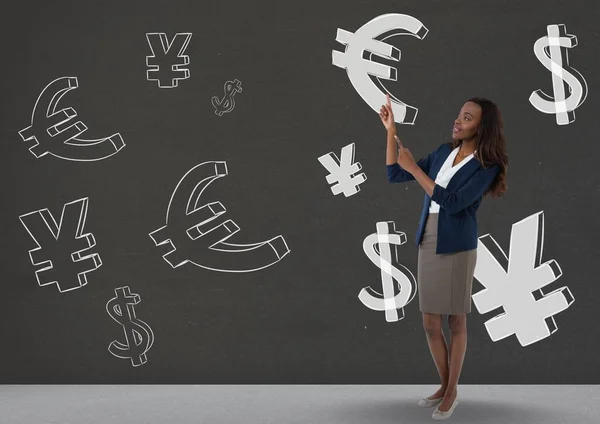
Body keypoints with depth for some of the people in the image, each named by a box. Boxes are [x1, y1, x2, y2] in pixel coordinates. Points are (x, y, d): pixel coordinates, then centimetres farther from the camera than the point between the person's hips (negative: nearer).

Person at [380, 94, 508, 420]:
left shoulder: (486, 166, -10)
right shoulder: (443, 152, 8)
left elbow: (452, 203, -21)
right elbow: (394, 176, 8)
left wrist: (414, 168, -20)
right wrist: (391, 131, 0)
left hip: (457, 248, -5)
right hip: (428, 244, 6)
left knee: (456, 322, 6)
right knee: (430, 324, 10)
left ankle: (453, 391, 19)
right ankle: (445, 385, 26)